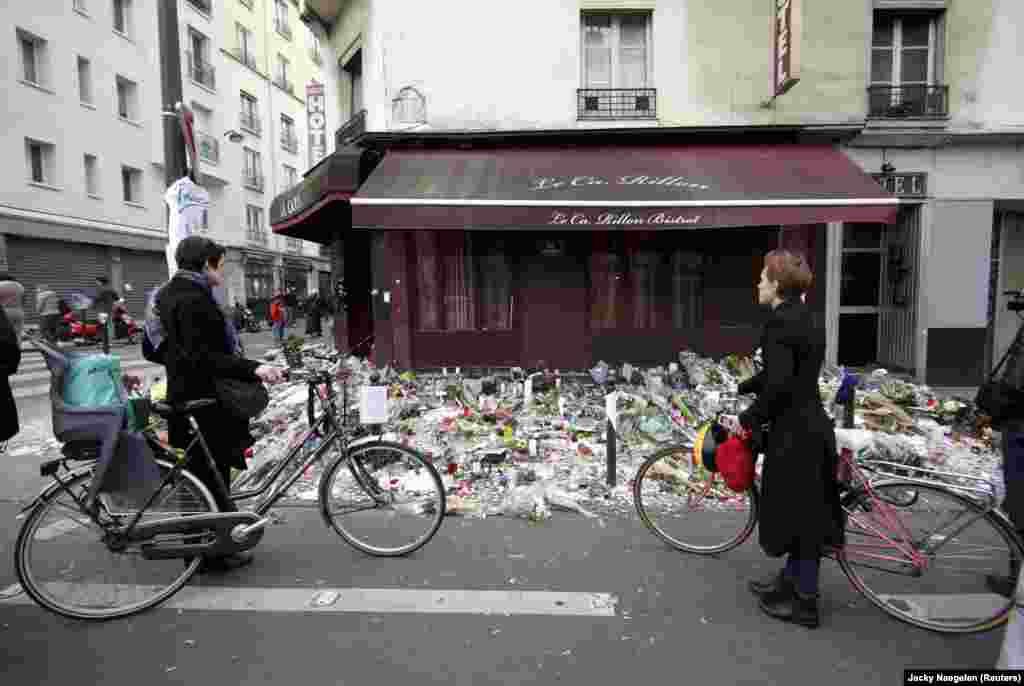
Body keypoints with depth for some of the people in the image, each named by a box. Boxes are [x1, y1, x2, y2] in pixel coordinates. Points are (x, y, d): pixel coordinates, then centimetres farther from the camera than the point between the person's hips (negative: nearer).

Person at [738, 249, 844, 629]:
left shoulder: (781, 322, -19)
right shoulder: (805, 318, 12)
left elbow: (779, 384, -26)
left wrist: (749, 418, -14)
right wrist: (739, 388, 24)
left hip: (793, 432, -10)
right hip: (811, 426, 10)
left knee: (797, 512, 3)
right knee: (805, 510, 19)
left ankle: (804, 603, 19)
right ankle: (790, 582, 36)